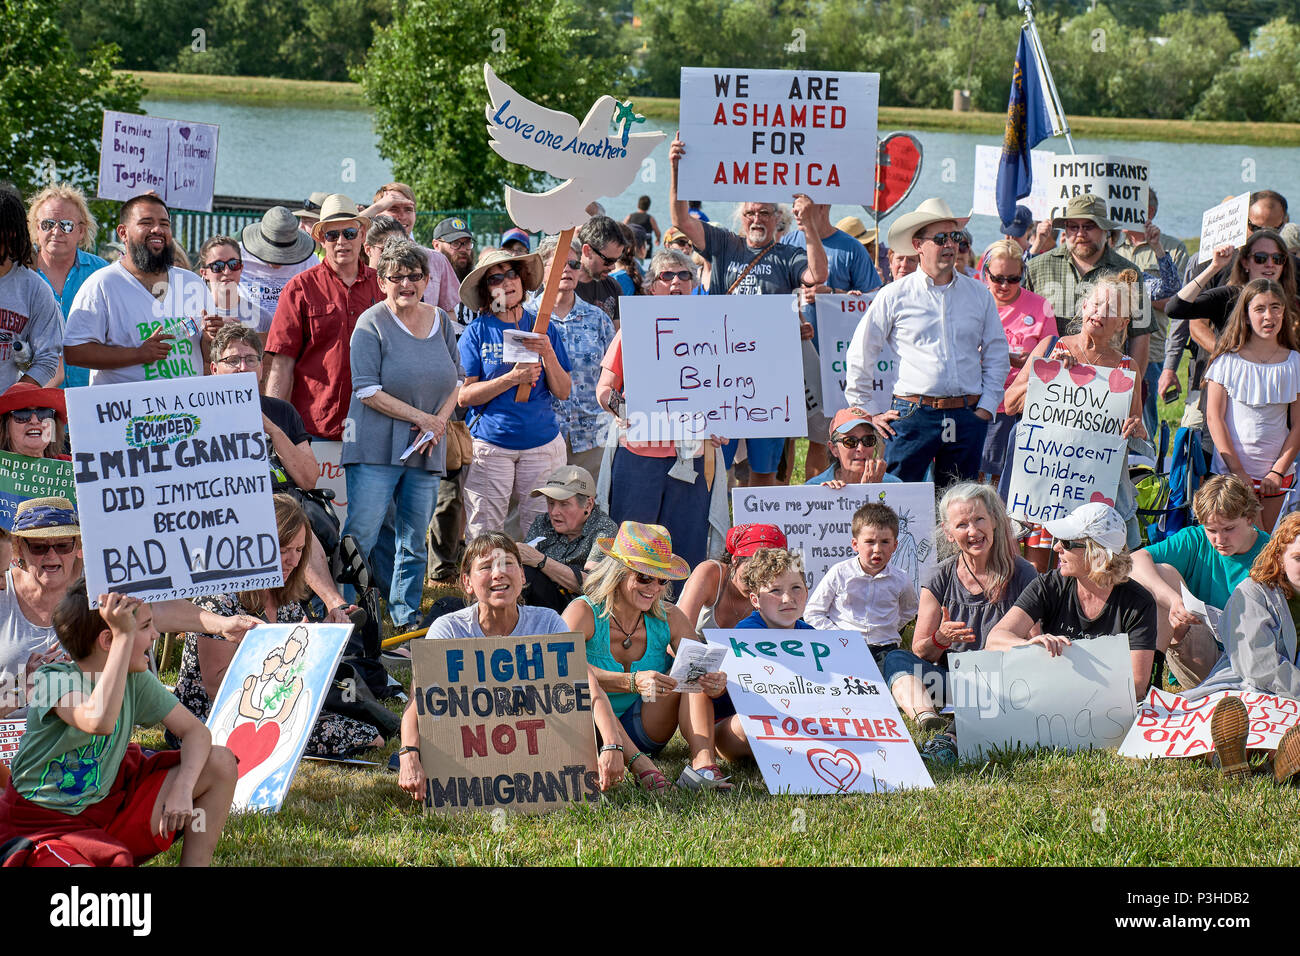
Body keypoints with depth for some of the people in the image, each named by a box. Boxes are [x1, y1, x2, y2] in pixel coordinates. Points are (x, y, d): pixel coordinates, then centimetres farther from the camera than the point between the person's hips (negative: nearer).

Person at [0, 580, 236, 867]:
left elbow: (195, 731, 3)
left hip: (105, 805, 7)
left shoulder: (136, 679, -1)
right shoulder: (54, 680, -21)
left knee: (220, 763, -2)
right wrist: (124, 636, -39)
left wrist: (183, 788, -17)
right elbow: (99, 721, -43)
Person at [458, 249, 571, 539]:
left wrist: (548, 354, -11)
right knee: (482, 535, -5)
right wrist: (512, 378, -16)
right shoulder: (477, 332, 1)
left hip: (543, 442, 2)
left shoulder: (544, 329, 8)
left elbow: (563, 392, 6)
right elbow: (464, 395, -5)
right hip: (490, 444, -2)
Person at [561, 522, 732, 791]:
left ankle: (703, 763, -34)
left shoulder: (668, 618, 1)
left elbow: (704, 670, -7)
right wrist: (633, 682, -43)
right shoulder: (584, 613, -11)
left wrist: (716, 683, -34)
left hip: (643, 733, 4)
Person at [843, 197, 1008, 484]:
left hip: (966, 418, 3)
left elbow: (997, 355, 17)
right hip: (912, 415, -3)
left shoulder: (978, 294, 11)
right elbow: (860, 357, 7)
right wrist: (872, 410, 5)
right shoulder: (894, 296, 2)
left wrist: (987, 406, 7)